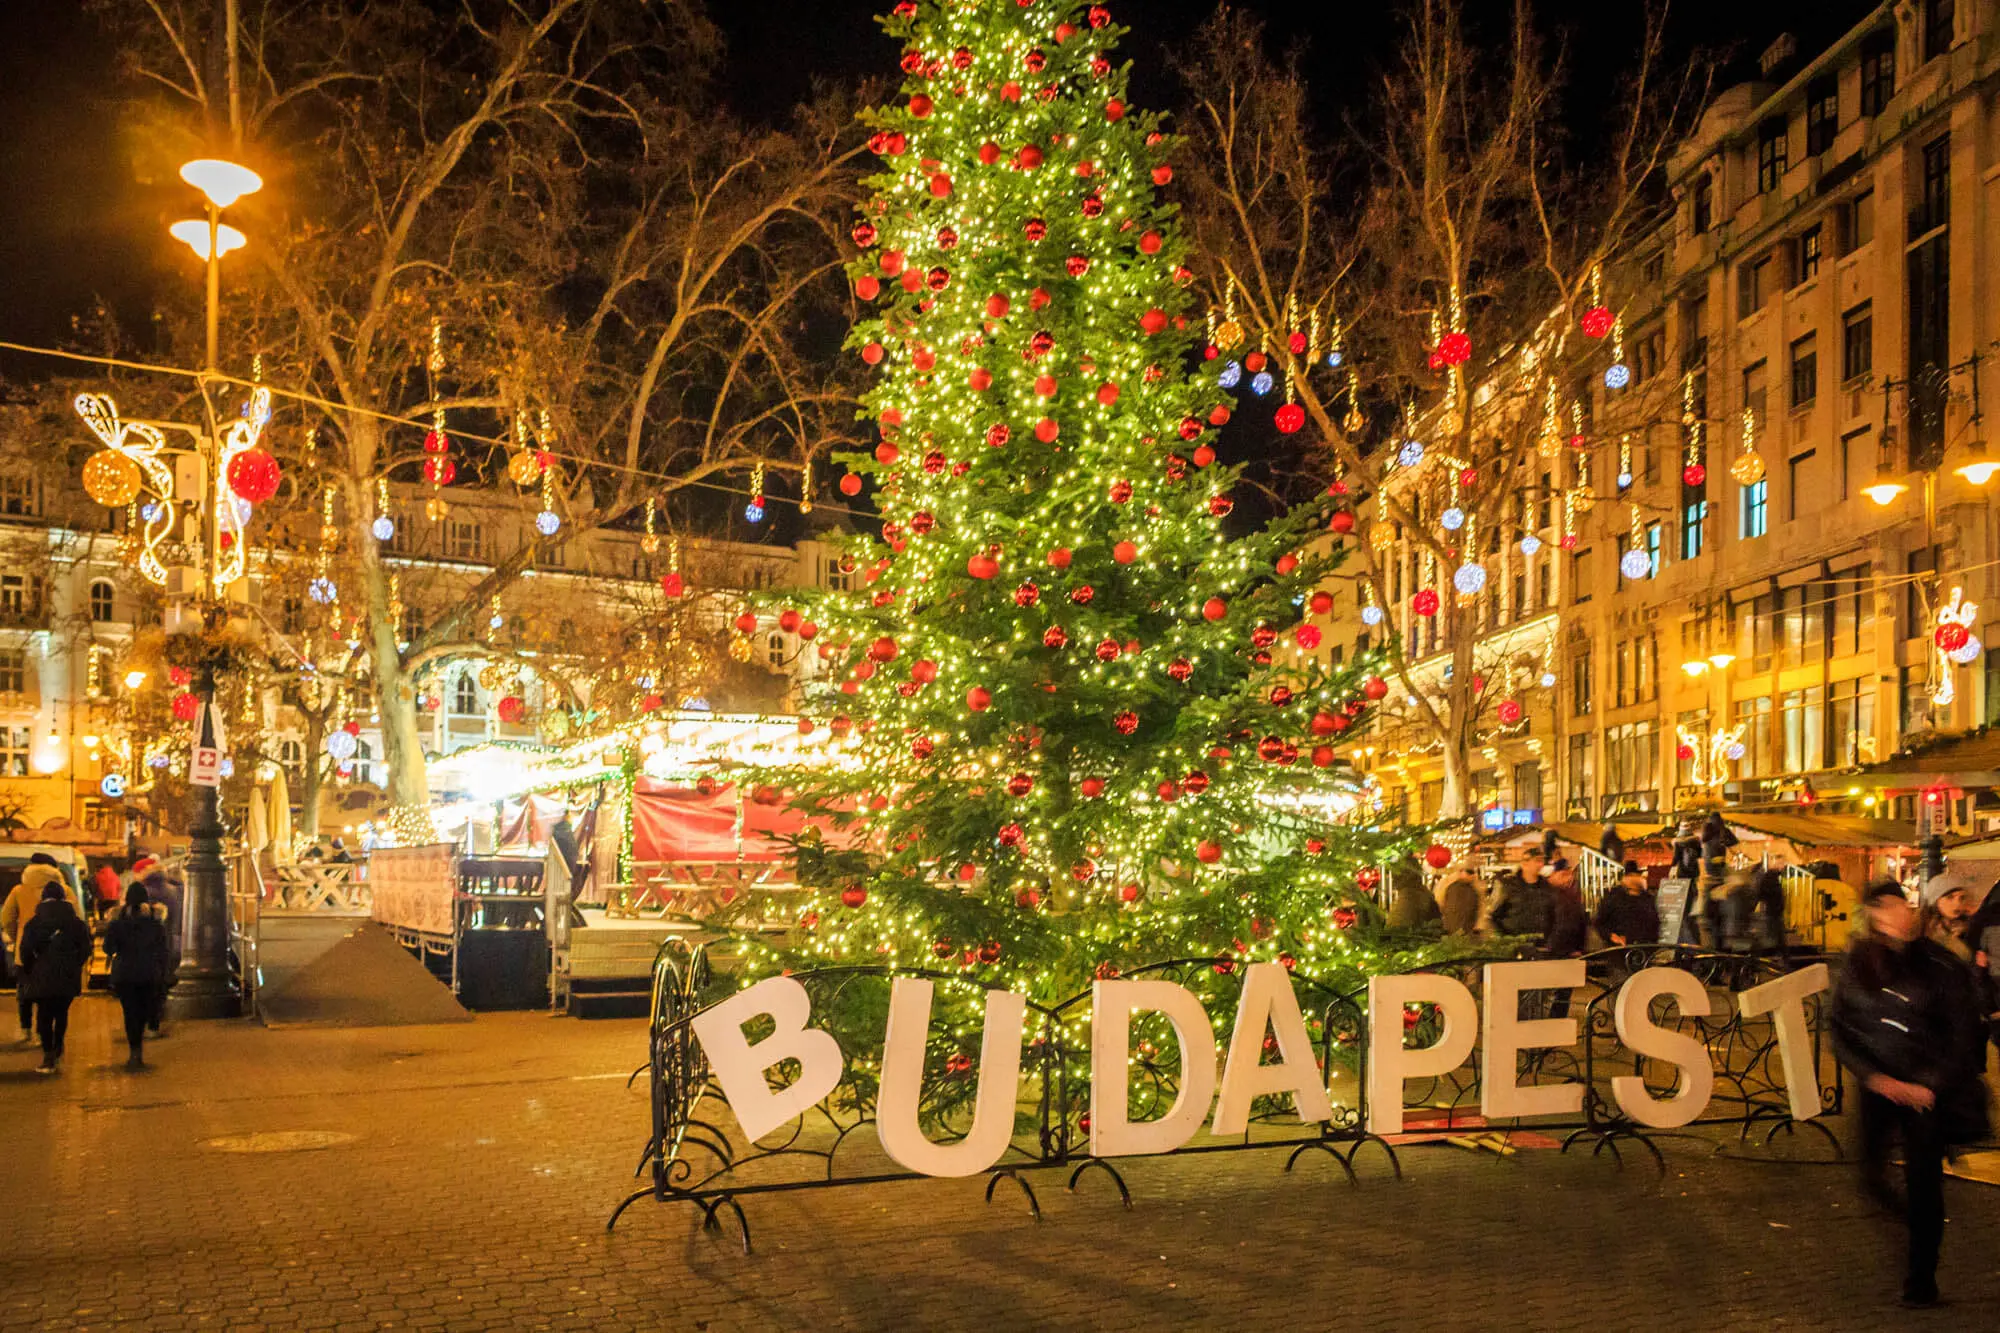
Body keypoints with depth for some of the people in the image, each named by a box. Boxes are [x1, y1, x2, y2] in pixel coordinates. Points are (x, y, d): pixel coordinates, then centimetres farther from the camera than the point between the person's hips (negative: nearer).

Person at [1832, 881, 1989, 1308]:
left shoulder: (1943, 967, -11)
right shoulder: (1857, 965, -4)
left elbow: (1962, 1036, -5)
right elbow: (1840, 1033, 0)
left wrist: (1930, 1085, -11)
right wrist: (1874, 1077, -10)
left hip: (1929, 1086, -2)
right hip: (1880, 1084, 2)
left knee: (1924, 1178, -3)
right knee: (1873, 1171, 4)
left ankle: (1921, 1280, 9)